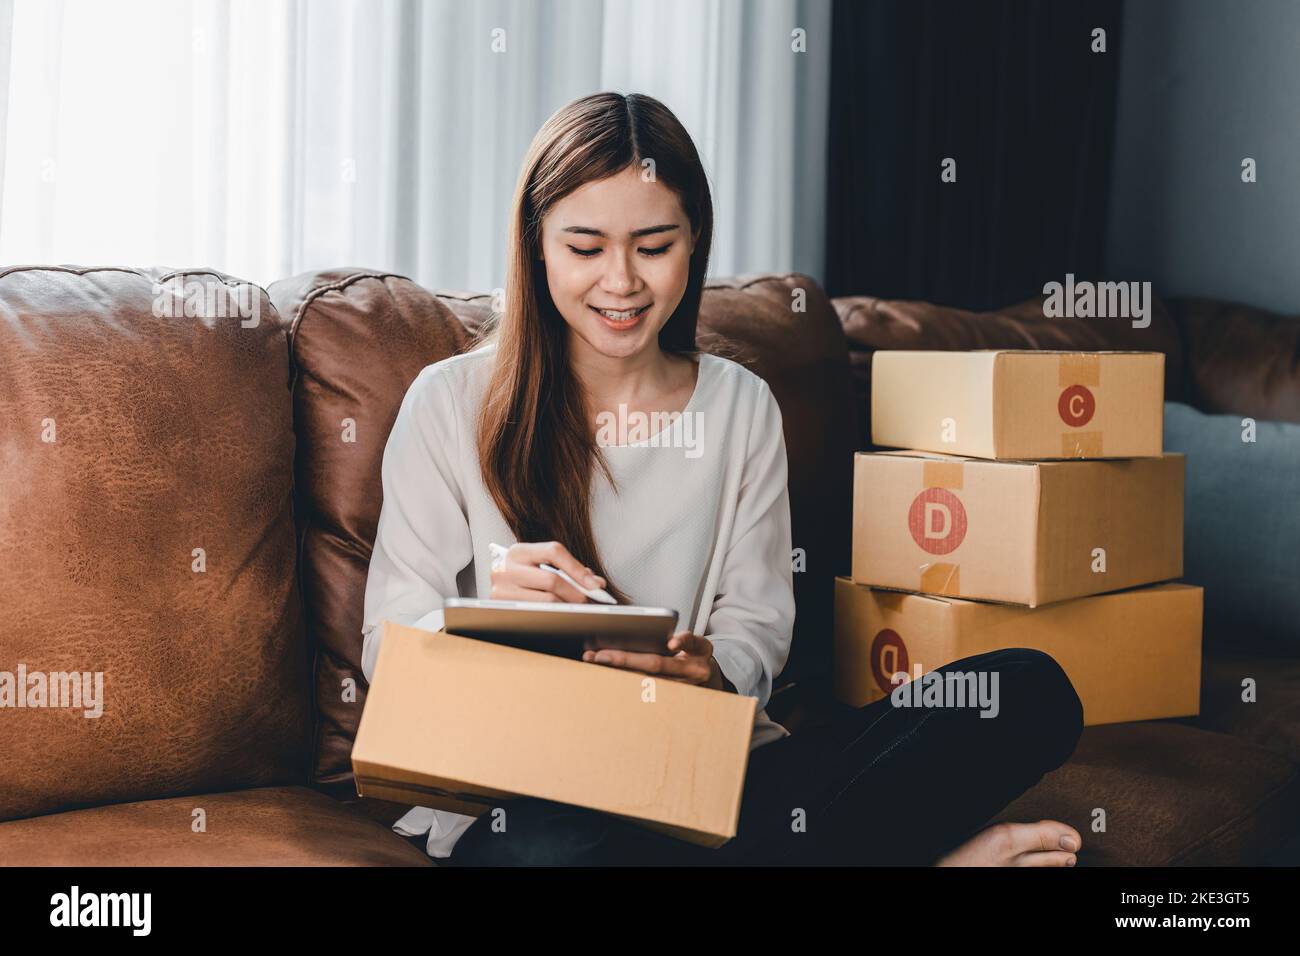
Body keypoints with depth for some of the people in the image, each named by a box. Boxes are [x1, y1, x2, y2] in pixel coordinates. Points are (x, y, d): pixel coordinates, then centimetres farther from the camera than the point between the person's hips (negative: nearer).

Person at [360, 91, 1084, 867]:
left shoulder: (742, 407, 11)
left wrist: (715, 676, -16)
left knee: (1032, 691, -15)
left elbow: (756, 628, 9)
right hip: (521, 793, -2)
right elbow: (389, 649, 0)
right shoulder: (452, 403, 1)